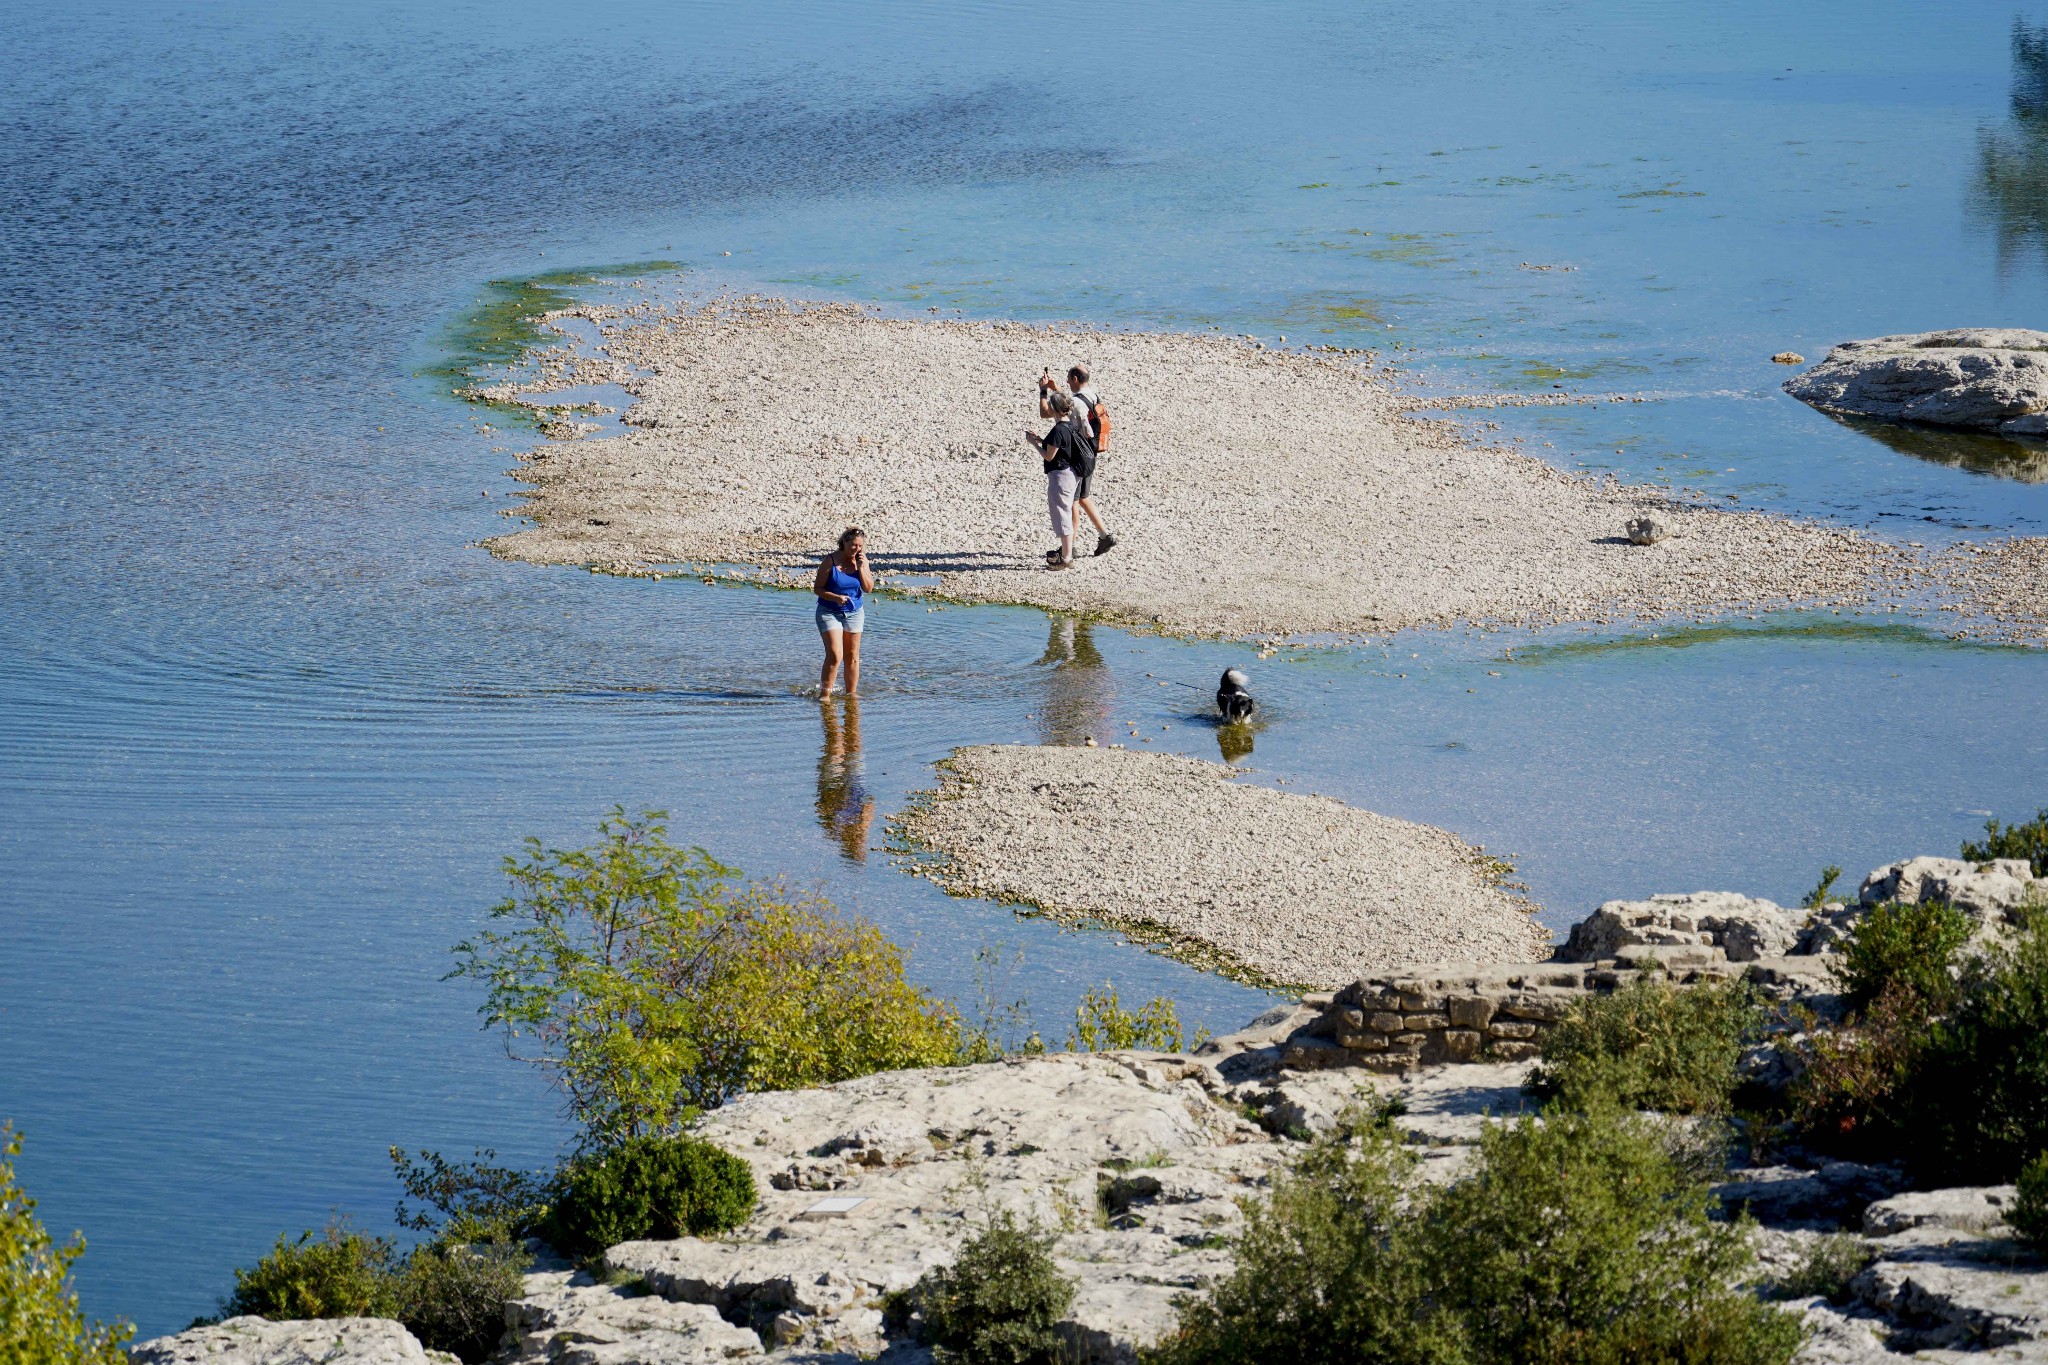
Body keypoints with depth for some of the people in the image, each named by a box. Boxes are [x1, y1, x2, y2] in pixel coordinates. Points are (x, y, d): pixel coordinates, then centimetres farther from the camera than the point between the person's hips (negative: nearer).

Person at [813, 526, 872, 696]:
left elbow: (868, 588, -4)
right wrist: (835, 597, -27)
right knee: (835, 656, -16)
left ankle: (851, 694, 21)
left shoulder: (862, 561, -2)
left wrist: (861, 568, -16)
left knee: (852, 657, 10)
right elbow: (817, 588, -12)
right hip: (830, 612, -4)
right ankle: (825, 693, -7)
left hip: (854, 612, 4)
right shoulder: (830, 561, -15)